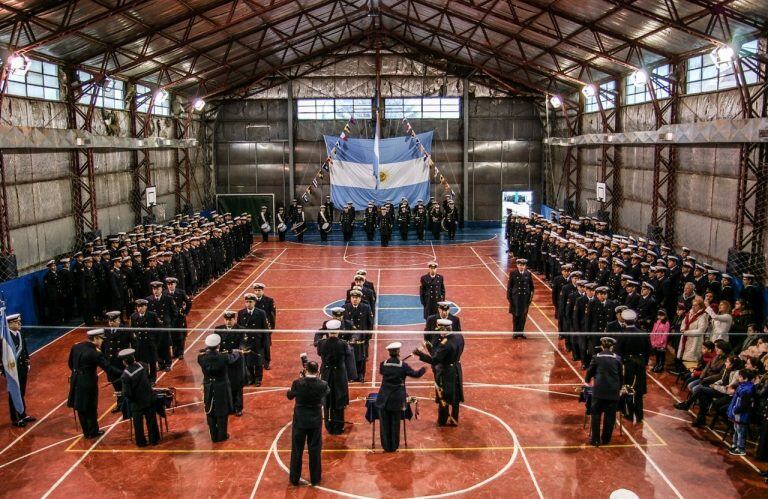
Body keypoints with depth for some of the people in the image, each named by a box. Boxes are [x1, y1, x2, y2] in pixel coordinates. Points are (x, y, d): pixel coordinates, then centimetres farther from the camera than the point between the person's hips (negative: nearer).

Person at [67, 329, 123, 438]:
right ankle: (93, 432, 25)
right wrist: (124, 373, -21)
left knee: (81, 408, 17)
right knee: (91, 409, 11)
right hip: (88, 383, -7)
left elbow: (70, 363, 11)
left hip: (76, 382, 7)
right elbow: (108, 368, -24)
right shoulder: (95, 354, -22)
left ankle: (86, 431, 30)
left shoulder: (75, 347, -2)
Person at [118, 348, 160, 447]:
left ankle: (141, 442, 28)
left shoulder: (125, 375, -23)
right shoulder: (142, 366, -12)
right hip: (149, 399, 3)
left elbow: (127, 393, -21)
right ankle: (154, 439, 27)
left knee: (138, 423, 16)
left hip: (137, 402, -3)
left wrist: (128, 399, -1)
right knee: (151, 420, 16)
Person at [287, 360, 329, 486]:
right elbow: (328, 392, 10)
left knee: (297, 450, 13)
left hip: (299, 421, 0)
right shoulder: (322, 384, -14)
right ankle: (315, 478, 22)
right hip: (316, 421, 1)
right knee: (315, 450, 13)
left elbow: (289, 396, 2)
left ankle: (294, 478, 24)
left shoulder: (297, 383, -17)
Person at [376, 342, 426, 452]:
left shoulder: (383, 364, -5)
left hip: (384, 399, 1)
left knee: (385, 423, 10)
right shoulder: (403, 366, -10)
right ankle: (394, 446, 19)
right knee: (395, 424, 11)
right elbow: (415, 374, 0)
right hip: (397, 400, -1)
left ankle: (386, 446, 17)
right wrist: (423, 369, 19)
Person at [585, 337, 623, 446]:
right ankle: (606, 439, 17)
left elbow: (590, 371, 10)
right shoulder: (617, 358, 5)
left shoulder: (596, 357, 2)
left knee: (596, 414, 8)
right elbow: (620, 375, 12)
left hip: (599, 390, -1)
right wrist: (619, 387, 28)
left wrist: (587, 380, 31)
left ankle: (595, 439, 7)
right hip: (613, 391, 1)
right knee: (610, 415, 10)